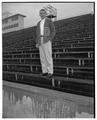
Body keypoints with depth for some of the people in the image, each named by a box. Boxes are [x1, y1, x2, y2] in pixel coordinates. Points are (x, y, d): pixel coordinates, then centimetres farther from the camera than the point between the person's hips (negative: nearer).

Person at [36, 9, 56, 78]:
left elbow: (53, 31, -1)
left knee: (48, 56, -11)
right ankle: (45, 71, 9)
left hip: (47, 40, -6)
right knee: (42, 57, 3)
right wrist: (37, 43, 7)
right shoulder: (39, 23, 21)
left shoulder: (49, 20, 4)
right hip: (40, 42, 6)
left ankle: (50, 72, -5)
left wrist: (49, 40, -14)